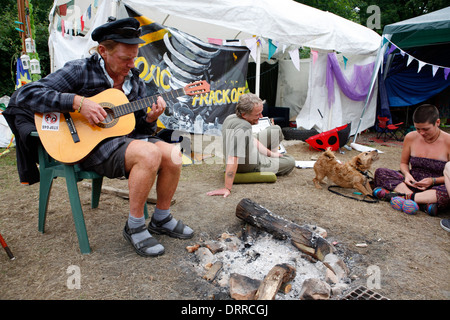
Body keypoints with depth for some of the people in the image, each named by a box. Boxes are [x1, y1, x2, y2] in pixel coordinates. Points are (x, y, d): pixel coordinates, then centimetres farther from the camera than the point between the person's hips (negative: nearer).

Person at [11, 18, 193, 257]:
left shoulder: (134, 80, 12)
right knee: (150, 153, -33)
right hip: (91, 145, -6)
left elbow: (140, 128, 14)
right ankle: (134, 227, -14)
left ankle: (161, 220, 4)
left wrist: (151, 118, -9)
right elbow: (26, 95, -12)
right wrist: (78, 102, -22)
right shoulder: (81, 71, -5)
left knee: (173, 155, -18)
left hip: (127, 138, 6)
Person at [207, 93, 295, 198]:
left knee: (276, 130, 16)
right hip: (252, 166, -8)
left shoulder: (231, 117, -9)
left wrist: (270, 153, 9)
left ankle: (272, 157, 35)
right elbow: (232, 159, -43)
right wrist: (227, 188, -42)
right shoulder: (244, 128, -38)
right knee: (290, 162, 10)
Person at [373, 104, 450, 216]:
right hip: (413, 183, 4)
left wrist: (433, 181, -21)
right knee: (380, 172, -19)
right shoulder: (411, 138, 0)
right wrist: (407, 174, -8)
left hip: (436, 187, -4)